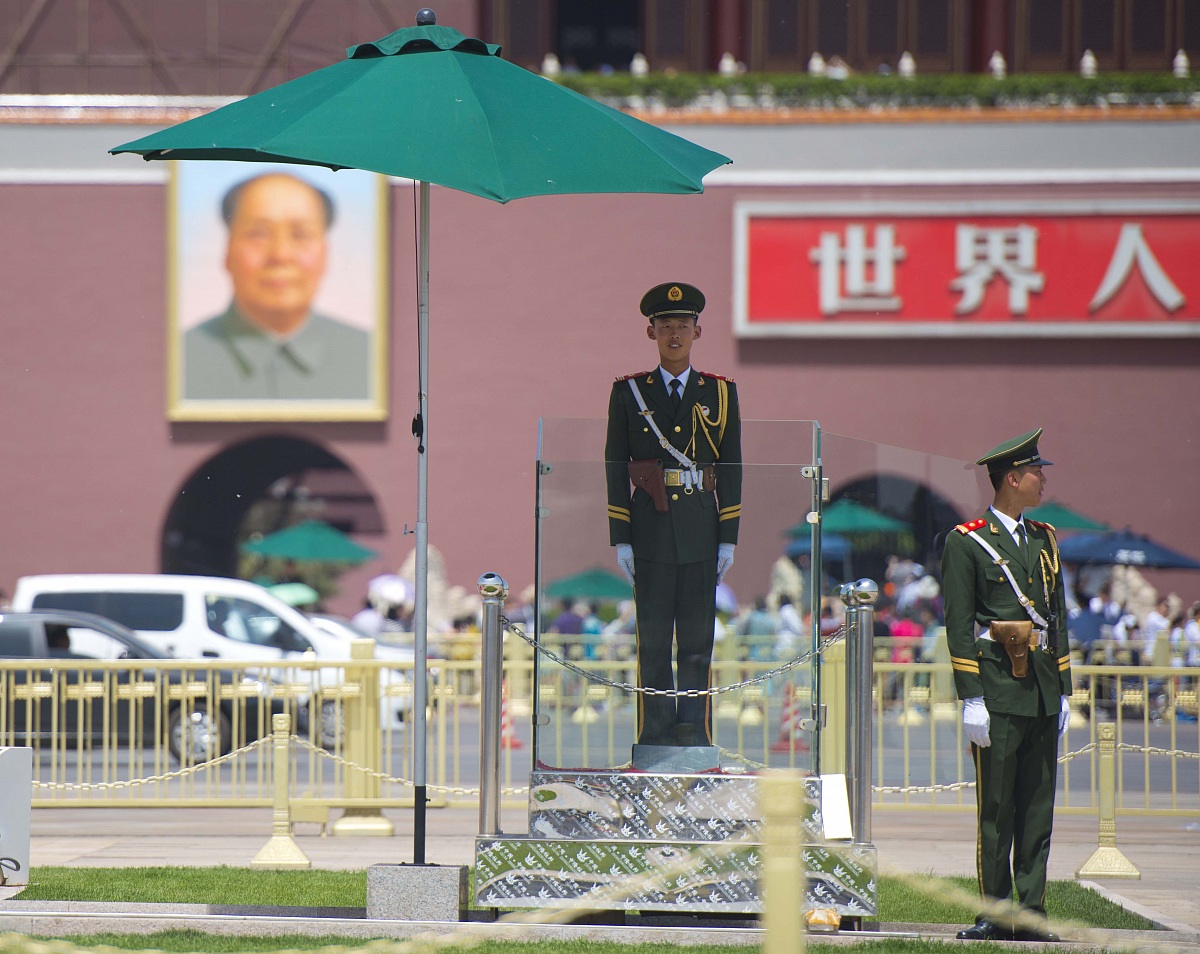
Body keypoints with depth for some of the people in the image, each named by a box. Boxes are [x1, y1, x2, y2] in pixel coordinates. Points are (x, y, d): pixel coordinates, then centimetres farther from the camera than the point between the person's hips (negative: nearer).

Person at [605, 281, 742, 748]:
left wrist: (729, 539, 1)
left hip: (701, 532, 1)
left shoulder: (721, 393, 9)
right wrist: (621, 539, -2)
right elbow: (615, 468, 5)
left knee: (698, 639, 1)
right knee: (653, 639, 0)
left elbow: (732, 470, 7)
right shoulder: (628, 393, 6)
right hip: (650, 534, -1)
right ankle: (656, 732, 5)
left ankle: (694, 731, 6)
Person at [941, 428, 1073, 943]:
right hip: (998, 690, -6)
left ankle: (1030, 914, 7)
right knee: (996, 809, -3)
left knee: (1038, 808, 4)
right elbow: (959, 625, -7)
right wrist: (971, 699, -12)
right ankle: (994, 914, 2)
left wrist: (1063, 690, 14)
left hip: (1042, 688, 6)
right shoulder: (966, 542, -3)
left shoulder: (1044, 540, 16)